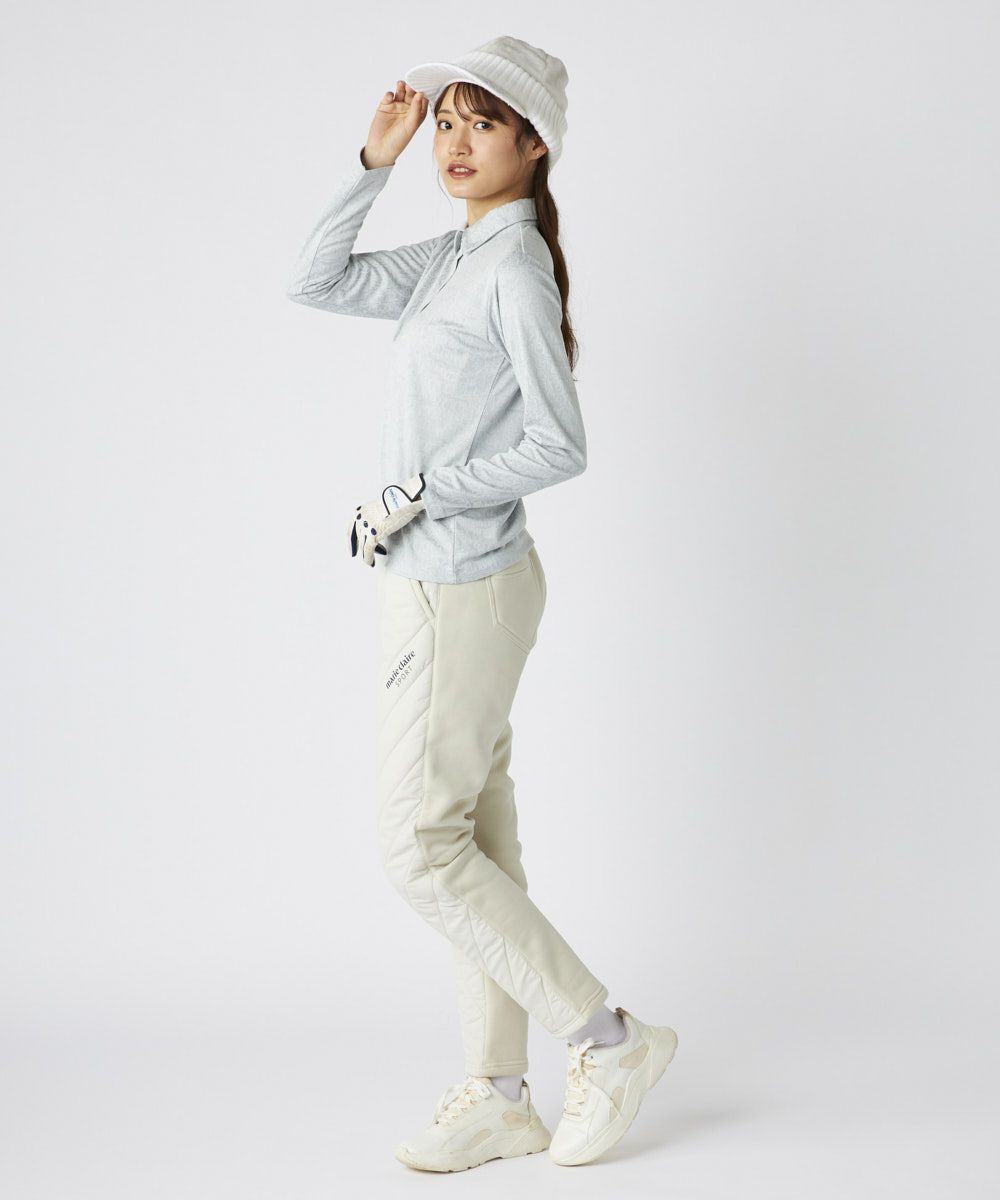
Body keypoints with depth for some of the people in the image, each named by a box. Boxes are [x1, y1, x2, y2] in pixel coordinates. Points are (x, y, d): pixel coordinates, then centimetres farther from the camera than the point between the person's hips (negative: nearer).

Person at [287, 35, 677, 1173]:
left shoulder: (517, 263, -14)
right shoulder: (453, 259, 12)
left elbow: (558, 445, -19)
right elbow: (315, 282, 14)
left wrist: (416, 497, -15)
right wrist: (376, 156, 6)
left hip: (462, 589, -9)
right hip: (442, 582, 9)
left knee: (419, 843, -4)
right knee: (477, 839, 11)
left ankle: (608, 1037, 7)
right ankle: (498, 1097, 19)